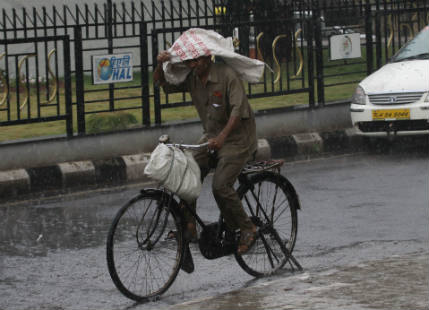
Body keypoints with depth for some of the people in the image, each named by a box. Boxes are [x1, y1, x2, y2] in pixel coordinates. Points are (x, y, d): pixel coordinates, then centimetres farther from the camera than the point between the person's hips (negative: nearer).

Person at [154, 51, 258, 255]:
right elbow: (160, 82, 7)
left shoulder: (227, 75, -20)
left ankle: (247, 230, -6)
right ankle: (188, 225, -1)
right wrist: (161, 64, -15)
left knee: (220, 185, -20)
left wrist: (222, 137, -41)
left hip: (236, 137, -7)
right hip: (211, 136, 7)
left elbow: (238, 110, -28)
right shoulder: (191, 78, 0)